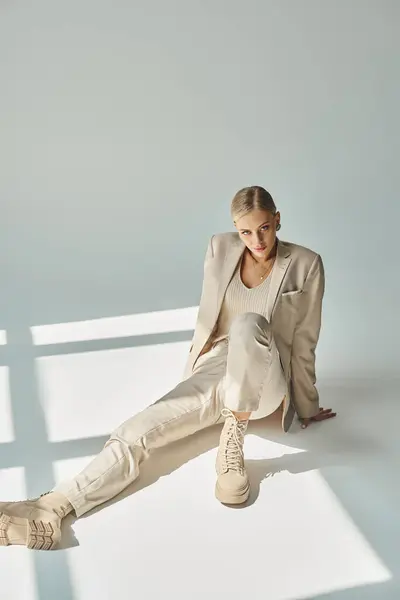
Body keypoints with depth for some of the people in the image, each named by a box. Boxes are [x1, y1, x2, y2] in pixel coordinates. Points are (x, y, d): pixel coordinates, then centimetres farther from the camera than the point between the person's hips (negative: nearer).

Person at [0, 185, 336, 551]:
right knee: (136, 431, -20)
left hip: (263, 385, -3)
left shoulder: (305, 265, -7)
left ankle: (232, 444, -29)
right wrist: (191, 377, 14)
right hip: (214, 371, 4)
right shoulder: (220, 249, 1)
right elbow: (207, 320, 9)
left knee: (249, 324, -39)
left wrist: (307, 408, 7)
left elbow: (304, 343, -1)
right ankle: (51, 509, -31)